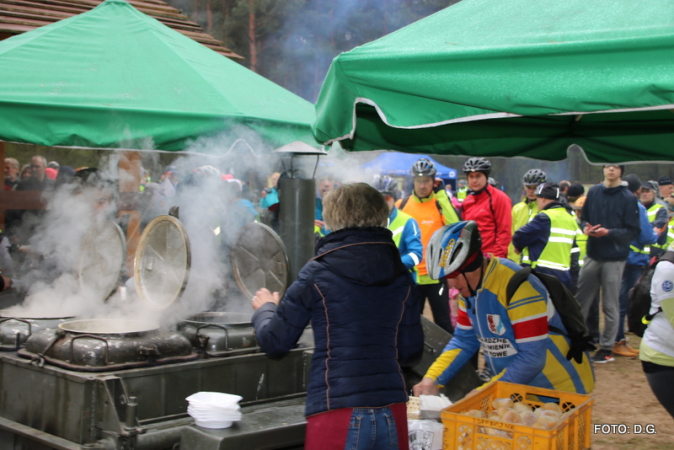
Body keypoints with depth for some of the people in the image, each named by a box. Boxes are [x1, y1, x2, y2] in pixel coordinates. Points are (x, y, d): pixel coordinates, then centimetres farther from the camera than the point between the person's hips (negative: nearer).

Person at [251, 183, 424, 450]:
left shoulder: (318, 273, -5)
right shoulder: (402, 277, 6)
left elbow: (274, 343, 0)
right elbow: (411, 351, 11)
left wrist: (265, 309, 20)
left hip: (336, 411, -4)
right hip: (392, 411, 4)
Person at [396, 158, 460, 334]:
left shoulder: (440, 204, -3)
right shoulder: (401, 205, 3)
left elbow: (455, 225, -22)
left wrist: (441, 194, -19)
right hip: (410, 275, 3)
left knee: (443, 322, 4)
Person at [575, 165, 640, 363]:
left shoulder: (628, 198, -8)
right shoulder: (593, 192, 4)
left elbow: (633, 231, -8)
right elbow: (584, 218, 13)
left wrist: (608, 232, -20)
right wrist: (585, 228, -8)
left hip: (614, 259, -4)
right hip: (592, 256, 4)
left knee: (610, 305, 4)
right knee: (580, 300, 8)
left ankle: (607, 348, 14)